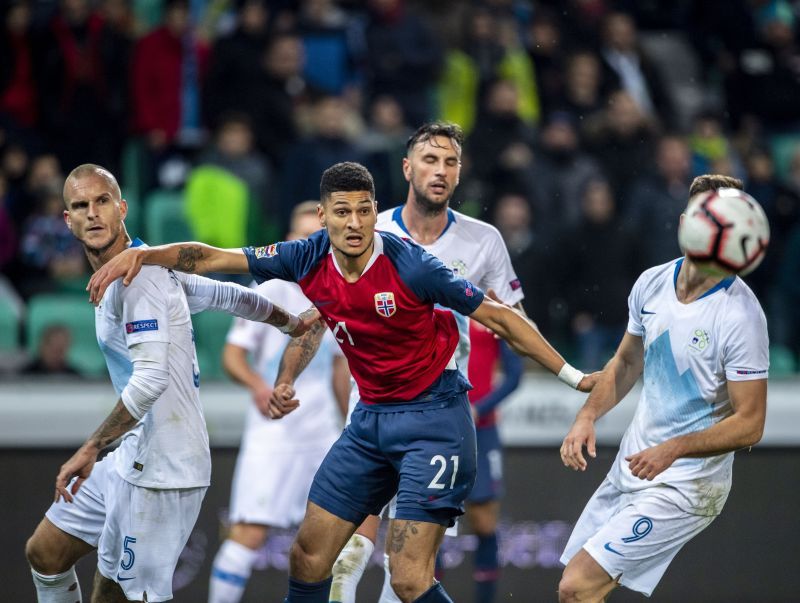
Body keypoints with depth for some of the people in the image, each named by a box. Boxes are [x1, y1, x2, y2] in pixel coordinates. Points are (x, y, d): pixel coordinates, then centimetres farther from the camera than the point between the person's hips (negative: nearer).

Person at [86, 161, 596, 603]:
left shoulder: (410, 264, -19)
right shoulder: (310, 260, -3)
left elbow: (501, 317, -12)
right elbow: (211, 258, 0)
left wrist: (572, 376, -10)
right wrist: (139, 254, -13)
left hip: (434, 420, -6)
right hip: (371, 419, 6)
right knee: (307, 557, 5)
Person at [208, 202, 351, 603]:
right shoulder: (272, 291, -7)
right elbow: (232, 354, -9)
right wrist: (256, 383, -29)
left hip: (323, 433, 6)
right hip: (274, 432, -6)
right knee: (250, 534, -12)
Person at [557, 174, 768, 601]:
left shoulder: (740, 315, -20)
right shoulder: (652, 283, 1)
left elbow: (749, 424, -17)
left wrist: (674, 449, -29)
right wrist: (588, 416, 2)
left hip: (684, 488, -7)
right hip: (629, 467, 7)